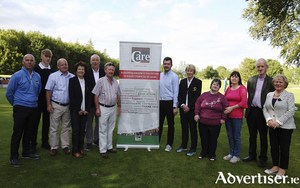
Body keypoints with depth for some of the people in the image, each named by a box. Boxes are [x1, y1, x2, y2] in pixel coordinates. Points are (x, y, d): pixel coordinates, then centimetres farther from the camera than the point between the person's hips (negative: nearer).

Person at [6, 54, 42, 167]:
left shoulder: (37, 76, 10)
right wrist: (16, 104, 12)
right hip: (21, 109, -5)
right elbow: (9, 93, 2)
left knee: (28, 132, 14)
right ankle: (13, 157, 11)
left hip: (33, 108, 5)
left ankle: (26, 153, 27)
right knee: (17, 133, 0)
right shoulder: (17, 76, -5)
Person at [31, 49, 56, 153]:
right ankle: (33, 144, 16)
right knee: (35, 122, 4)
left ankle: (45, 142, 21)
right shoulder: (35, 69, -2)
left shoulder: (53, 71, 8)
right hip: (38, 99, -3)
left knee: (47, 122, 9)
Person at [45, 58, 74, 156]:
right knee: (54, 128, 4)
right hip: (56, 106, -2)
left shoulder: (72, 77, 7)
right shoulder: (53, 76, 0)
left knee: (66, 127, 10)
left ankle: (65, 146, 22)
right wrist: (48, 104, -9)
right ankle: (54, 147, 15)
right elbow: (48, 91, -2)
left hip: (68, 106, 3)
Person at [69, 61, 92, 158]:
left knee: (82, 130, 9)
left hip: (85, 110, 4)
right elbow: (71, 96, -7)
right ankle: (75, 150, 12)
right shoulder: (72, 80, -1)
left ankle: (80, 148, 21)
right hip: (75, 110, -3)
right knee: (76, 130, 1)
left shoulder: (87, 81, 10)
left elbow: (89, 96, 8)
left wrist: (87, 109, -3)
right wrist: (78, 110, -11)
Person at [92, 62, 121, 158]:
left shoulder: (116, 82, 8)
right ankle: (103, 150, 11)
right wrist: (97, 108, -12)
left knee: (110, 129, 14)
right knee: (103, 130, 2)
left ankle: (109, 147, 27)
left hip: (113, 108, 5)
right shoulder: (101, 81, -7)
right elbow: (96, 95, -8)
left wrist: (119, 107, 11)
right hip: (103, 108, -5)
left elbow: (118, 95, 15)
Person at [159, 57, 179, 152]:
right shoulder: (160, 75, 9)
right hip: (160, 102, 4)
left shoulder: (174, 76, -6)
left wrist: (175, 107, -13)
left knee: (170, 124, 7)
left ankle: (169, 144, 20)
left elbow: (176, 92, -9)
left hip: (169, 103, -4)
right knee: (159, 123, 9)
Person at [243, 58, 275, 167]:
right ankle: (252, 155, 28)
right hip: (251, 111, 3)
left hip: (263, 112, -3)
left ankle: (263, 158, 23)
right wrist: (248, 108, 5)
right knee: (252, 135, 14)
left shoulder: (271, 82, -3)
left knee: (263, 137, 9)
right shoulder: (251, 80, 8)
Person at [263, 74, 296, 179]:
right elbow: (265, 108, 8)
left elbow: (291, 111, -11)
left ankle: (282, 169, 18)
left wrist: (278, 122, -17)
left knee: (284, 148, 4)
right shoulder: (269, 95, 10)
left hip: (285, 126, -4)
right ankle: (275, 166, 25)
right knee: (274, 147, 11)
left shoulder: (289, 95, -4)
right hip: (272, 126, 4)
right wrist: (269, 120, -8)